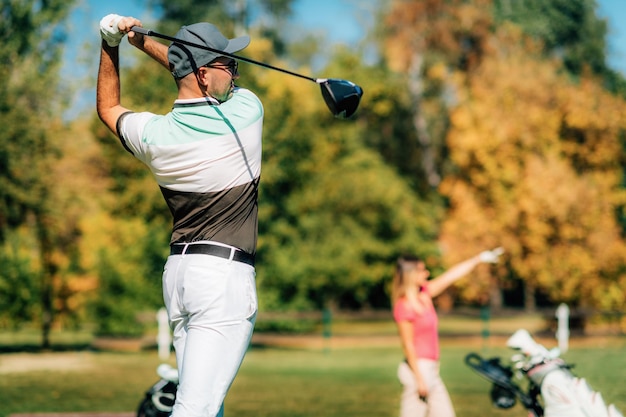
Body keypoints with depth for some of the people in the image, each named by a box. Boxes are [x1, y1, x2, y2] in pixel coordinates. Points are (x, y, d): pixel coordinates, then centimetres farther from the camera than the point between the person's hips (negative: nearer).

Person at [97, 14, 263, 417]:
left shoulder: (153, 135, 0)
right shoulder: (246, 114, -7)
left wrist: (111, 45, 19)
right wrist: (143, 41, 14)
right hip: (225, 275, -5)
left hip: (178, 270, 6)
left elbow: (108, 107, 24)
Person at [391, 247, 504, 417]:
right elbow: (408, 345, -17)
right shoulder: (404, 307, -17)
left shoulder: (423, 294, 7)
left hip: (430, 369, 9)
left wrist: (479, 258, 20)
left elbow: (451, 276, 15)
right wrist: (419, 379, -18)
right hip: (417, 369, -9)